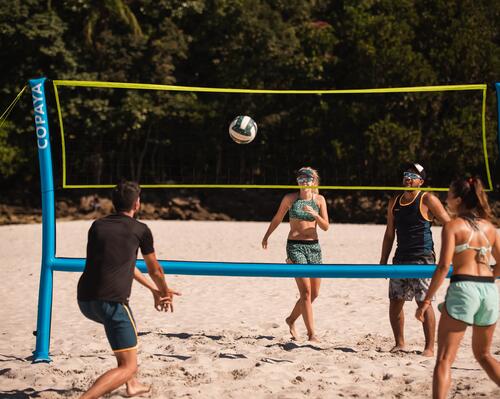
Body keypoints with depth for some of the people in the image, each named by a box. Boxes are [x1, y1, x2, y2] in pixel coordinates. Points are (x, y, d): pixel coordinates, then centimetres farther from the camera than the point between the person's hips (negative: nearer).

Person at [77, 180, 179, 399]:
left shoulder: (97, 225, 18)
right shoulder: (140, 230, 4)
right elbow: (155, 270, 19)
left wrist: (154, 289, 41)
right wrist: (164, 292, 41)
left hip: (85, 300, 7)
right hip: (111, 302, -7)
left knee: (127, 325, 36)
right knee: (128, 367, -2)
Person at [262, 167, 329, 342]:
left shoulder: (319, 199, 5)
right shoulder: (290, 198, -2)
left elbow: (325, 227, 1)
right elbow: (277, 219, 13)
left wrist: (315, 215, -17)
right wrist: (266, 236, 22)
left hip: (314, 247, 5)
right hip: (295, 246, -5)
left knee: (314, 293, 10)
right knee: (306, 292, -14)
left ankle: (291, 319, 33)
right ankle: (311, 333, -14)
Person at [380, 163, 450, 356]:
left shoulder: (427, 200, -4)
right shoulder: (394, 203, 14)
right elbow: (389, 234, 20)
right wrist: (383, 261, 16)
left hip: (422, 258, -6)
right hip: (401, 258, 6)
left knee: (424, 302, -8)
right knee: (395, 301, 4)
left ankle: (429, 347, -1)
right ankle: (399, 343, 18)